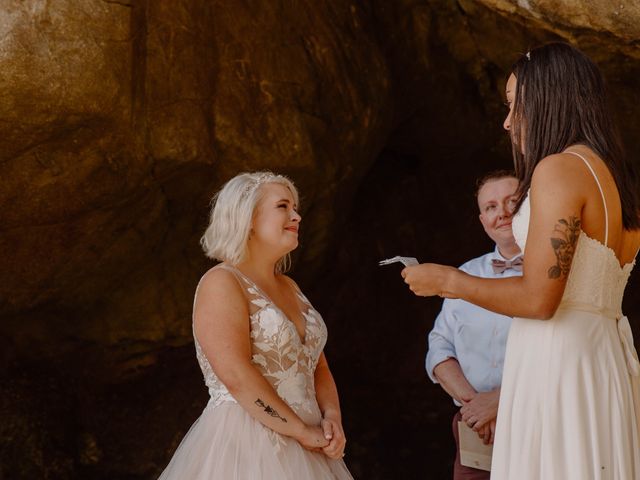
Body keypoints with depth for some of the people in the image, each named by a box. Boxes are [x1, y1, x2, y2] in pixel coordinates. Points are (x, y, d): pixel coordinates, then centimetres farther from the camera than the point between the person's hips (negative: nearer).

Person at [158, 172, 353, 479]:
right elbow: (237, 376, -20)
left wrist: (332, 418, -4)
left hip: (303, 452, 8)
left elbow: (318, 368, 15)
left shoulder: (289, 288, 16)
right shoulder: (221, 283, -10)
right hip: (244, 448, -8)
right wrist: (304, 431, -17)